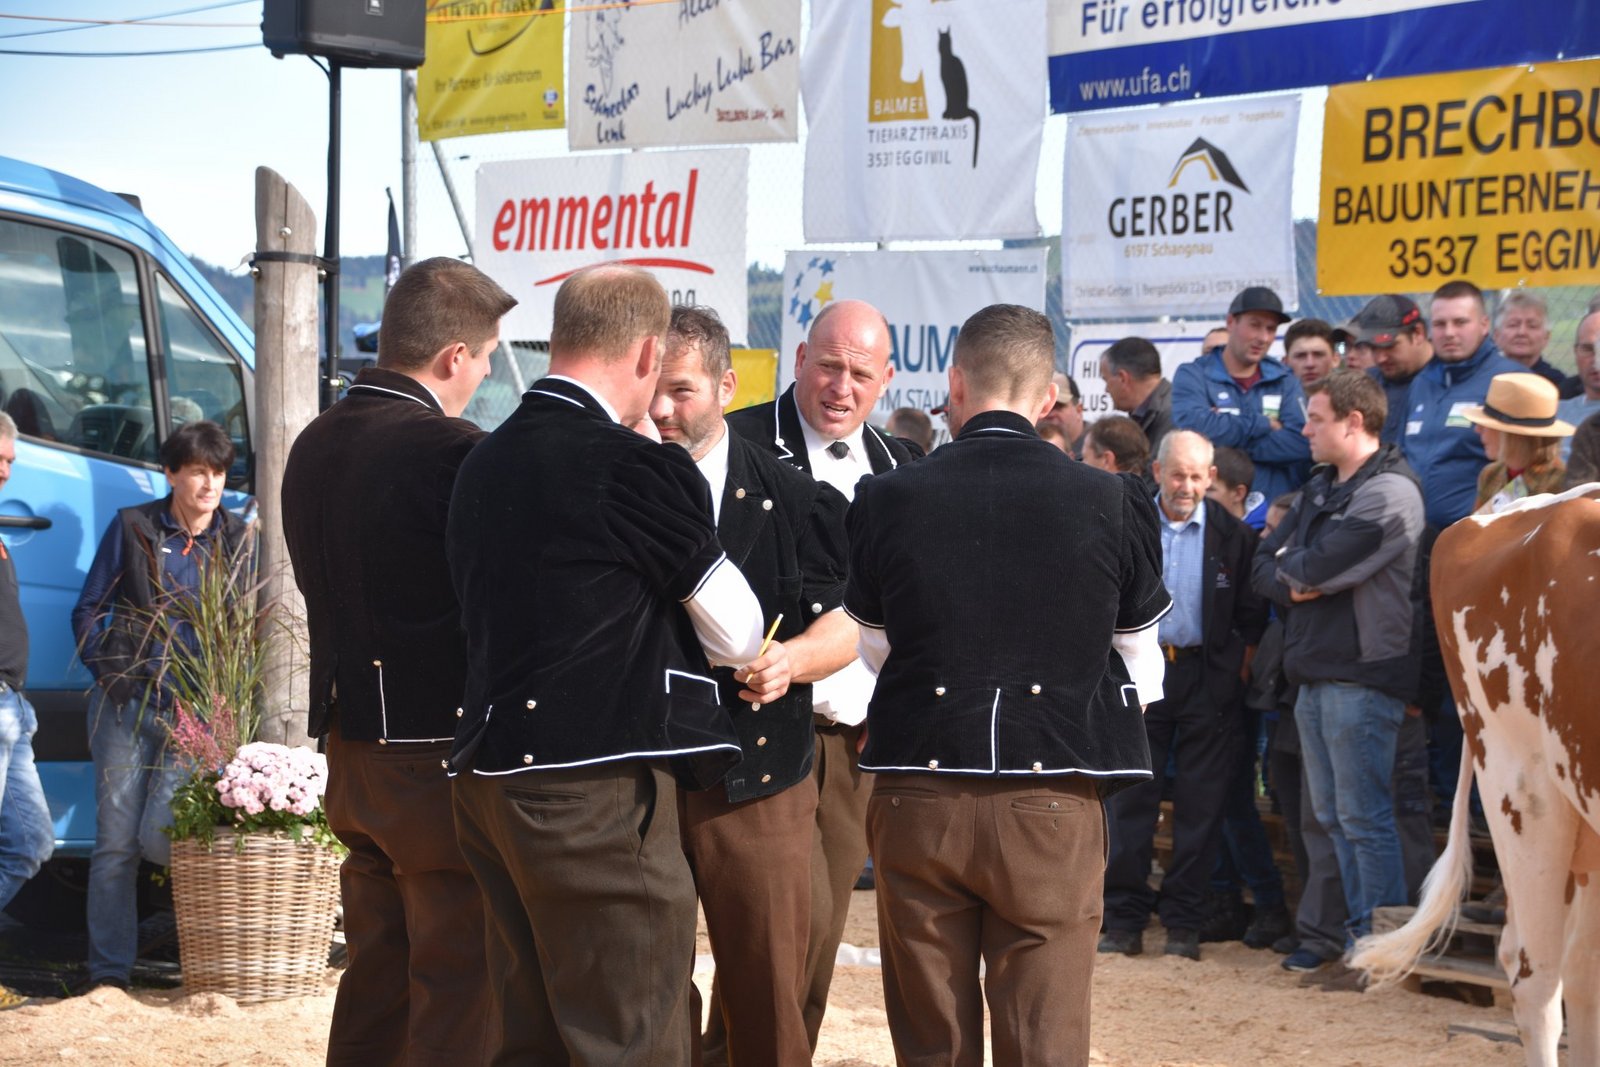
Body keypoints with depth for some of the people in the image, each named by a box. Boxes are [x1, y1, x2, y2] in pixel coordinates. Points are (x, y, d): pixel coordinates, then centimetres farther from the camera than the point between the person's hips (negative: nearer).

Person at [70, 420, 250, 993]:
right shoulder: (132, 528, 4)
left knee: (159, 835, -12)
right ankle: (108, 971, 5)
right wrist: (110, 675, -4)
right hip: (128, 706, 0)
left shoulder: (236, 540, 8)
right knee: (116, 841, -1)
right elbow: (87, 612, 8)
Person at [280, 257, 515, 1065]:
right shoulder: (452, 452, -18)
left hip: (351, 749, 8)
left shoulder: (314, 445, 8)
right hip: (441, 756, -8)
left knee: (375, 981, 17)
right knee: (456, 998, -1)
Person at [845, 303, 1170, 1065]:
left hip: (918, 801, 1)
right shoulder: (1111, 504, -4)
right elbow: (1140, 673, 7)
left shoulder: (887, 500, -2)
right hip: (1053, 805, -1)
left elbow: (870, 654, 9)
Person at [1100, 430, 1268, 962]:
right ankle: (1124, 918, 7)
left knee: (1200, 806, 2)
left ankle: (1184, 923, 9)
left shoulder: (1233, 535, 1)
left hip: (1207, 676, -1)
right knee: (1129, 798, 1)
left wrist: (1238, 672, -4)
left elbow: (1251, 617, 4)